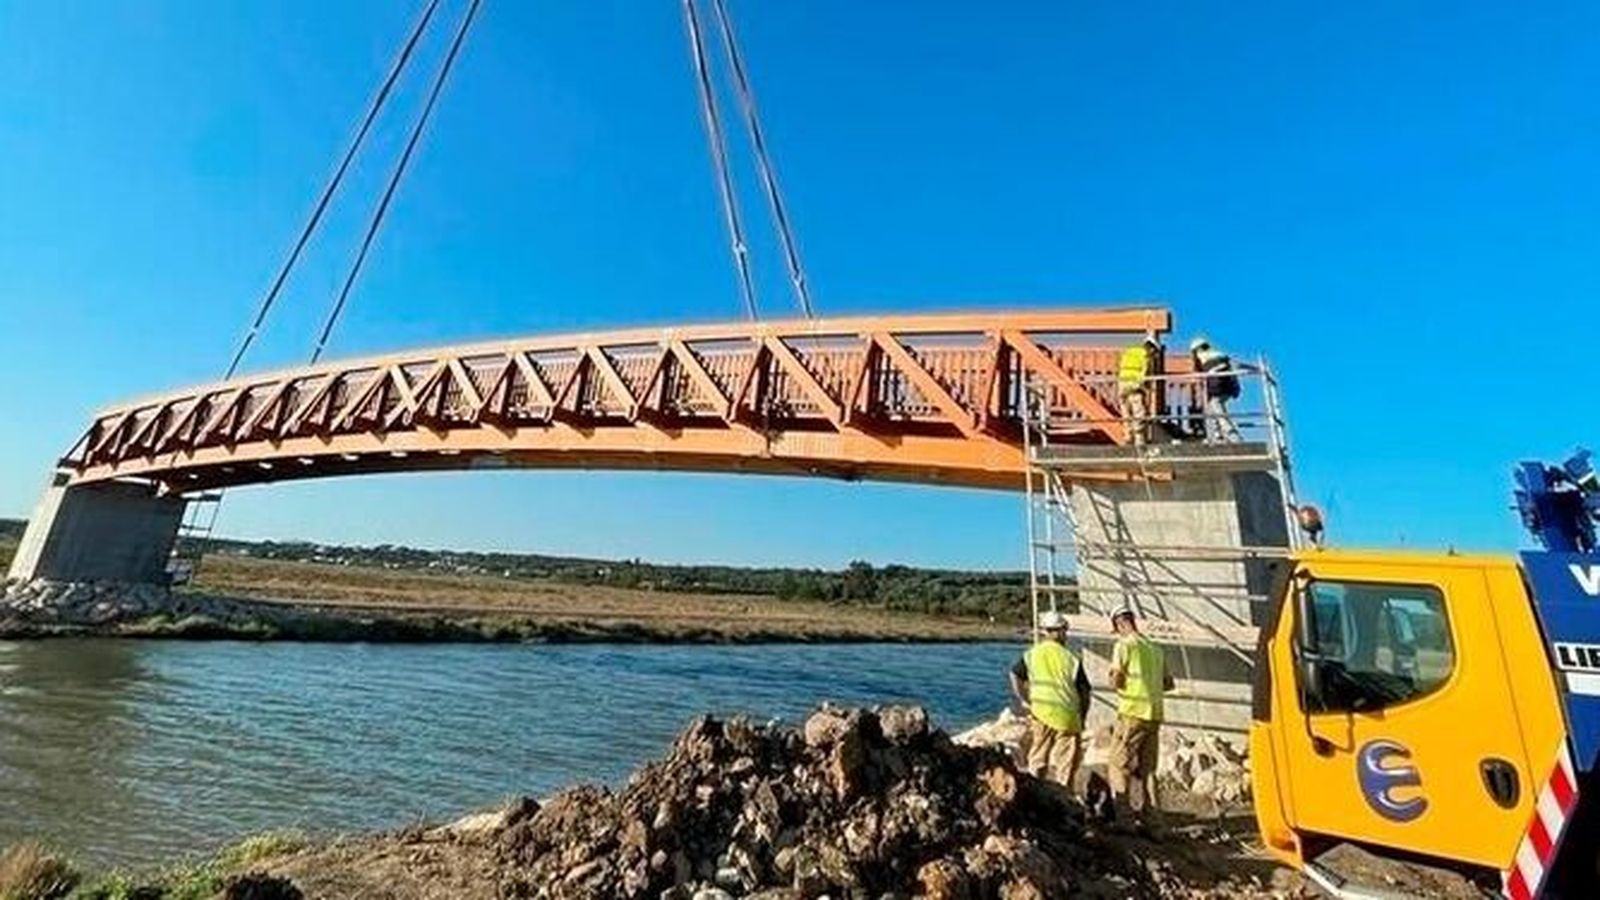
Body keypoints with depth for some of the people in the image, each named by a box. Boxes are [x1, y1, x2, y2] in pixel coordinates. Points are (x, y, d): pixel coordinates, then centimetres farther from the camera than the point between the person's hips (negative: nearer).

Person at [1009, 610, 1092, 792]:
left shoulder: (1031, 655, 3)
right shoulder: (1071, 658, 1)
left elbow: (1015, 676, -7)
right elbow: (1084, 691, 1)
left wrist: (1023, 700, 0)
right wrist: (1082, 717, 12)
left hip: (1041, 715, 1)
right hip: (1068, 717, -1)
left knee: (1037, 763, 13)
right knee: (1066, 766, 11)